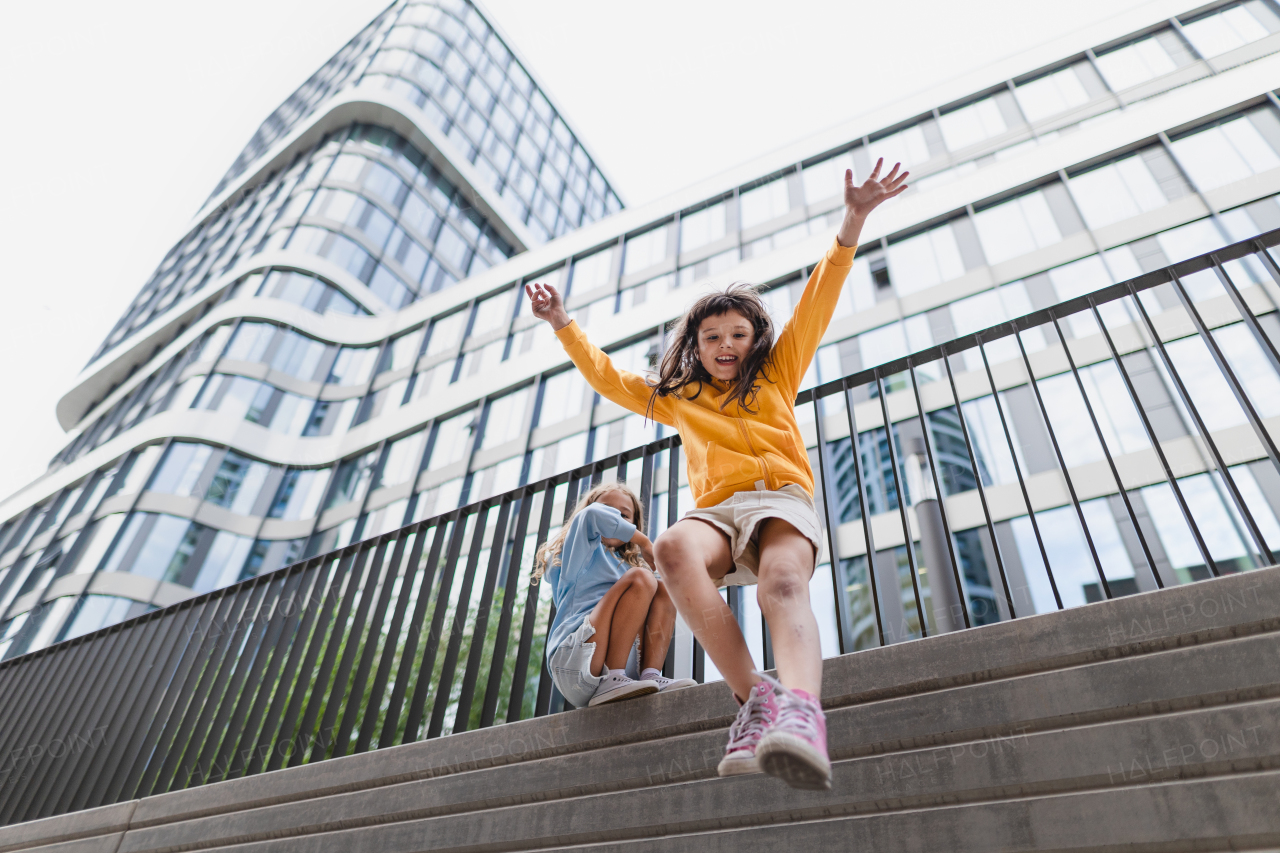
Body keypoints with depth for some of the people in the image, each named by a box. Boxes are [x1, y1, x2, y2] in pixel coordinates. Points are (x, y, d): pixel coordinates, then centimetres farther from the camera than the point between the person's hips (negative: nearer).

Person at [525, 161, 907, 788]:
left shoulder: (778, 373, 24)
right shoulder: (676, 398, 29)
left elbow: (818, 300, 18)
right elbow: (605, 376, 35)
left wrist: (852, 222, 9)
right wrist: (563, 325, 33)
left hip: (782, 499, -1)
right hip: (716, 510, 2)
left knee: (782, 584, -35)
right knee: (674, 549, -36)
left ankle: (800, 710, -62)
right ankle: (754, 694, -40)